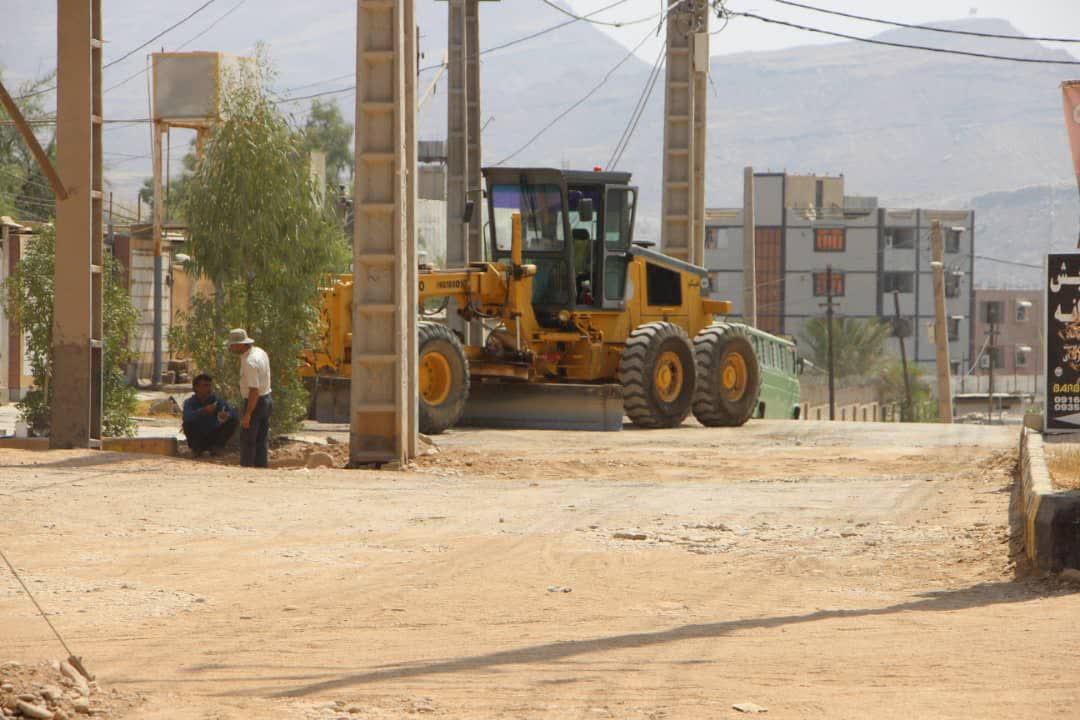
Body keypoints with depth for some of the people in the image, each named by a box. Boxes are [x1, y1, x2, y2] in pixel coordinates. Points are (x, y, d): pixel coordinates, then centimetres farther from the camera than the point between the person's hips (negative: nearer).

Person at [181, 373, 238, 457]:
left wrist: (227, 414, -43)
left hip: (213, 437, 2)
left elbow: (235, 413, -19)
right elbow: (186, 416, -34)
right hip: (198, 438, -2)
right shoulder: (189, 402, -12)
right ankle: (197, 448, -9)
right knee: (187, 424, -30)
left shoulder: (216, 401, -7)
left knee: (233, 421, -17)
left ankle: (217, 447, -4)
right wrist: (203, 411, -49)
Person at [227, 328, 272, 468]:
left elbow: (254, 390, -26)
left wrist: (247, 414, -24)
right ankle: (262, 466, 17)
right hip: (266, 400, 9)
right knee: (262, 441, 13)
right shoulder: (260, 352, 5)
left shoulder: (249, 362, -24)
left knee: (247, 441, -2)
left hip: (254, 403, -9)